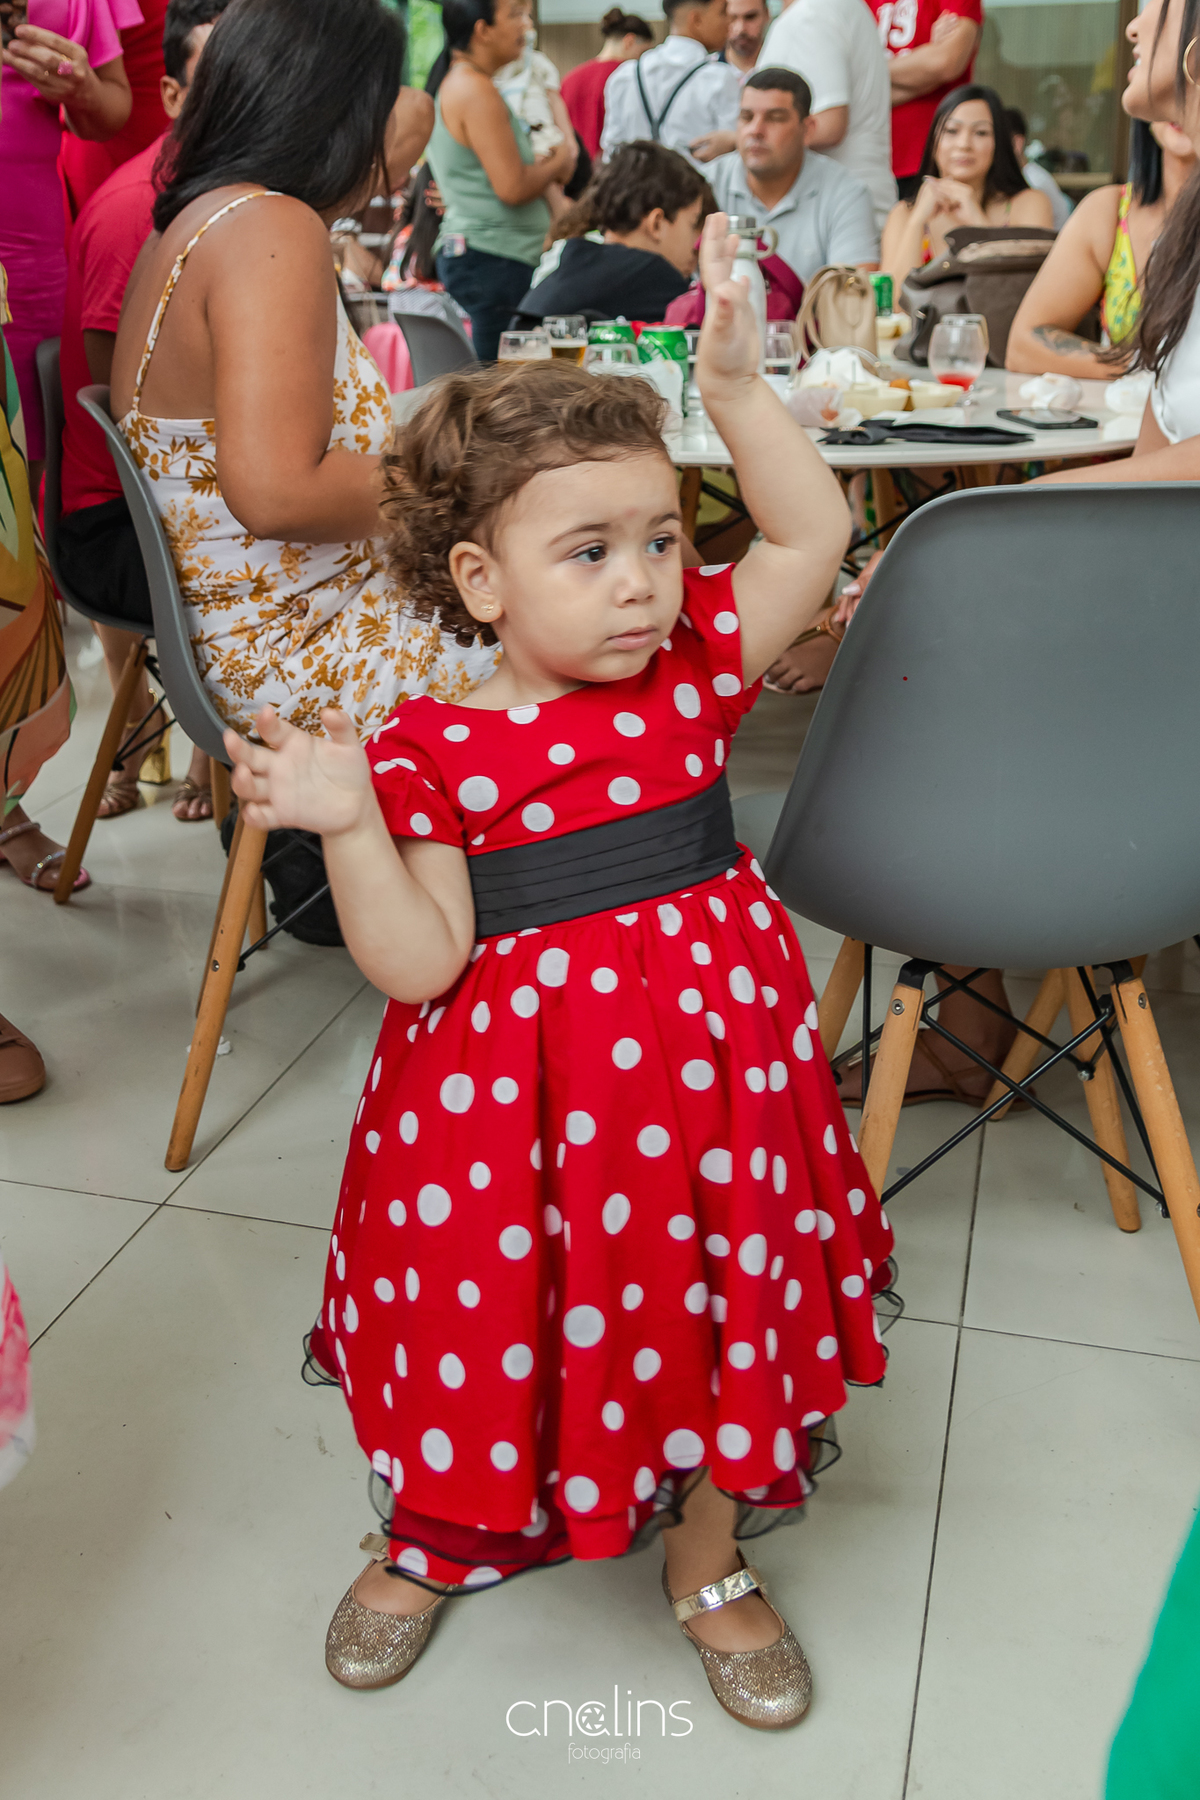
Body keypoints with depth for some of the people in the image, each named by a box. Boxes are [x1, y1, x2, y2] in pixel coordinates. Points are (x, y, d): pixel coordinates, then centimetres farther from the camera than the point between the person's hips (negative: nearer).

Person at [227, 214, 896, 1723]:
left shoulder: (692, 668, -1)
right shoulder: (432, 754, -12)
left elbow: (814, 532, 2)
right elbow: (422, 964, -14)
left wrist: (735, 389, -7)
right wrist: (347, 826, -27)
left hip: (704, 1048, 3)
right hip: (513, 1091, -3)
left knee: (714, 1306, 15)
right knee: (494, 1317, 13)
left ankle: (705, 1555, 43)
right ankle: (435, 1536, 45)